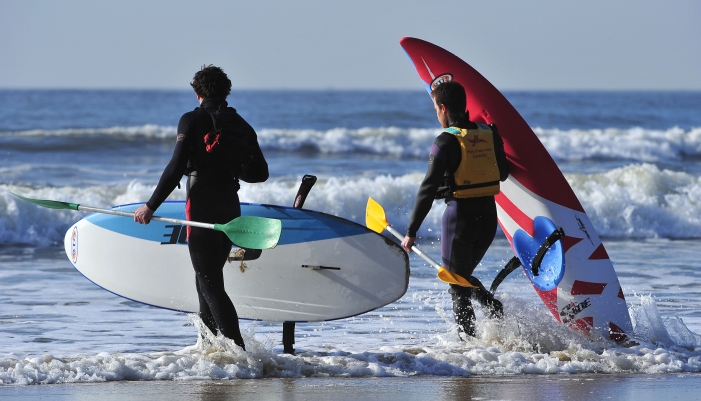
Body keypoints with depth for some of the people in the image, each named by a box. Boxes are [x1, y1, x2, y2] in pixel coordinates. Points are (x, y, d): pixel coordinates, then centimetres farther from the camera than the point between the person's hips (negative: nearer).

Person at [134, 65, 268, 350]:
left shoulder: (192, 121, -4)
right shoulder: (241, 125, 13)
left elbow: (176, 168, -13)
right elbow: (260, 173, 12)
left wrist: (151, 206, -8)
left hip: (203, 207, -6)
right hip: (230, 209, 6)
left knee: (210, 283, -7)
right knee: (207, 277, 19)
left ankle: (238, 350, -17)